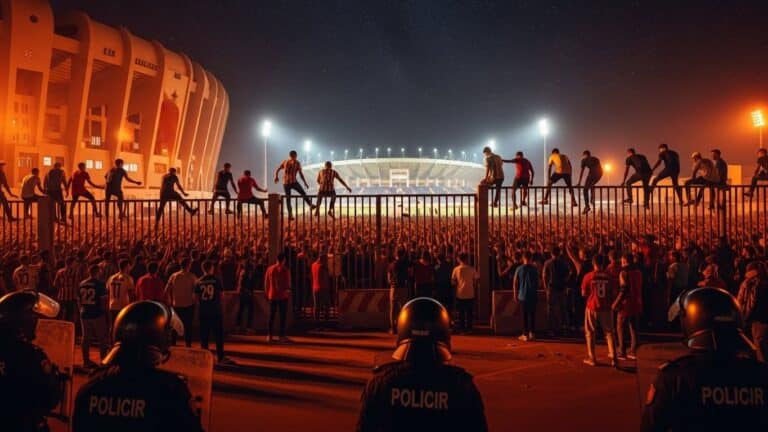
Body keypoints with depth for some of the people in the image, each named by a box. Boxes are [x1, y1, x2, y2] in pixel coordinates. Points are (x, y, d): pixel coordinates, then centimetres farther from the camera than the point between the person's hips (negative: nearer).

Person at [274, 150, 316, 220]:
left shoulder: (285, 162, 11)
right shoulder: (297, 163, 0)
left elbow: (277, 170, 13)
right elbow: (301, 174, -4)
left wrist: (276, 177, 31)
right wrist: (305, 183, 3)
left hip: (285, 183, 3)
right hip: (293, 182, -3)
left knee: (288, 198, 9)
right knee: (303, 193, 16)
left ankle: (290, 215, 2)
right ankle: (310, 205, 19)